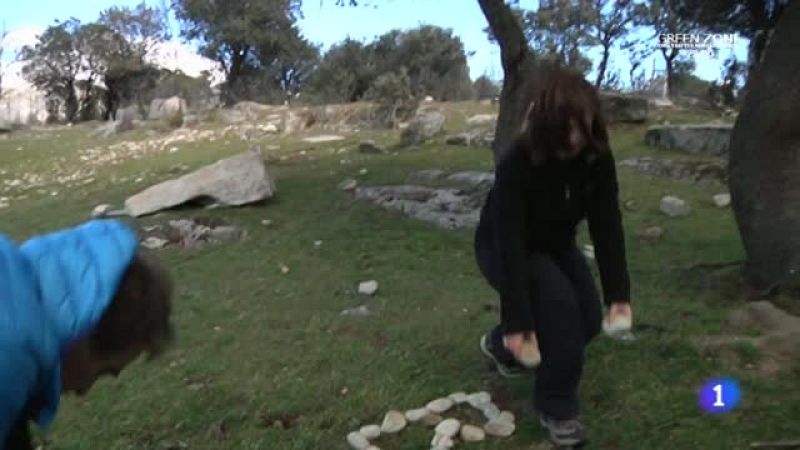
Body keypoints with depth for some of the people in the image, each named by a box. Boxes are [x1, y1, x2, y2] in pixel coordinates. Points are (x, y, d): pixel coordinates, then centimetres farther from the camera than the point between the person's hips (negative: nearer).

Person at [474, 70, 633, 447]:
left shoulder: (596, 159, -19)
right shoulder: (518, 162, -35)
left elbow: (607, 225, -19)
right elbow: (510, 241, -36)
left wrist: (618, 294, -27)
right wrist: (516, 321, -37)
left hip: (556, 245, 6)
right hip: (501, 248, -6)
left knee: (588, 318, -3)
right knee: (558, 300, -29)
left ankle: (501, 345, 23)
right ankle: (556, 407, -10)